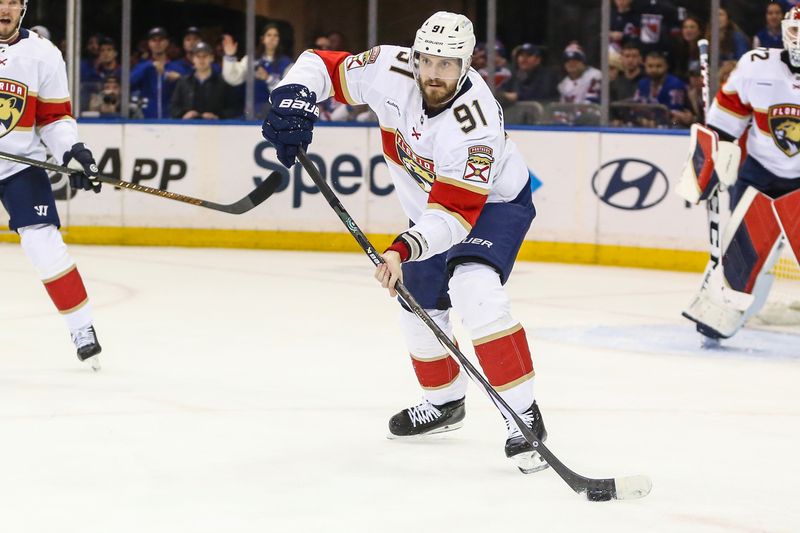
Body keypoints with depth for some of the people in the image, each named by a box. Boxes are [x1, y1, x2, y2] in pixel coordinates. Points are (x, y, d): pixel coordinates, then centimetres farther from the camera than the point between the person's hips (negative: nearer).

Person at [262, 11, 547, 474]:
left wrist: (405, 249, -54)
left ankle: (524, 416, -28)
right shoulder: (391, 71, -24)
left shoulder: (474, 122, -38)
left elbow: (456, 214, -41)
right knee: (419, 308, 14)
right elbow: (321, 66, -11)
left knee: (474, 288, -31)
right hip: (432, 206, 7)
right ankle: (444, 402, 42)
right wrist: (294, 102, -31)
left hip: (494, 202, -7)